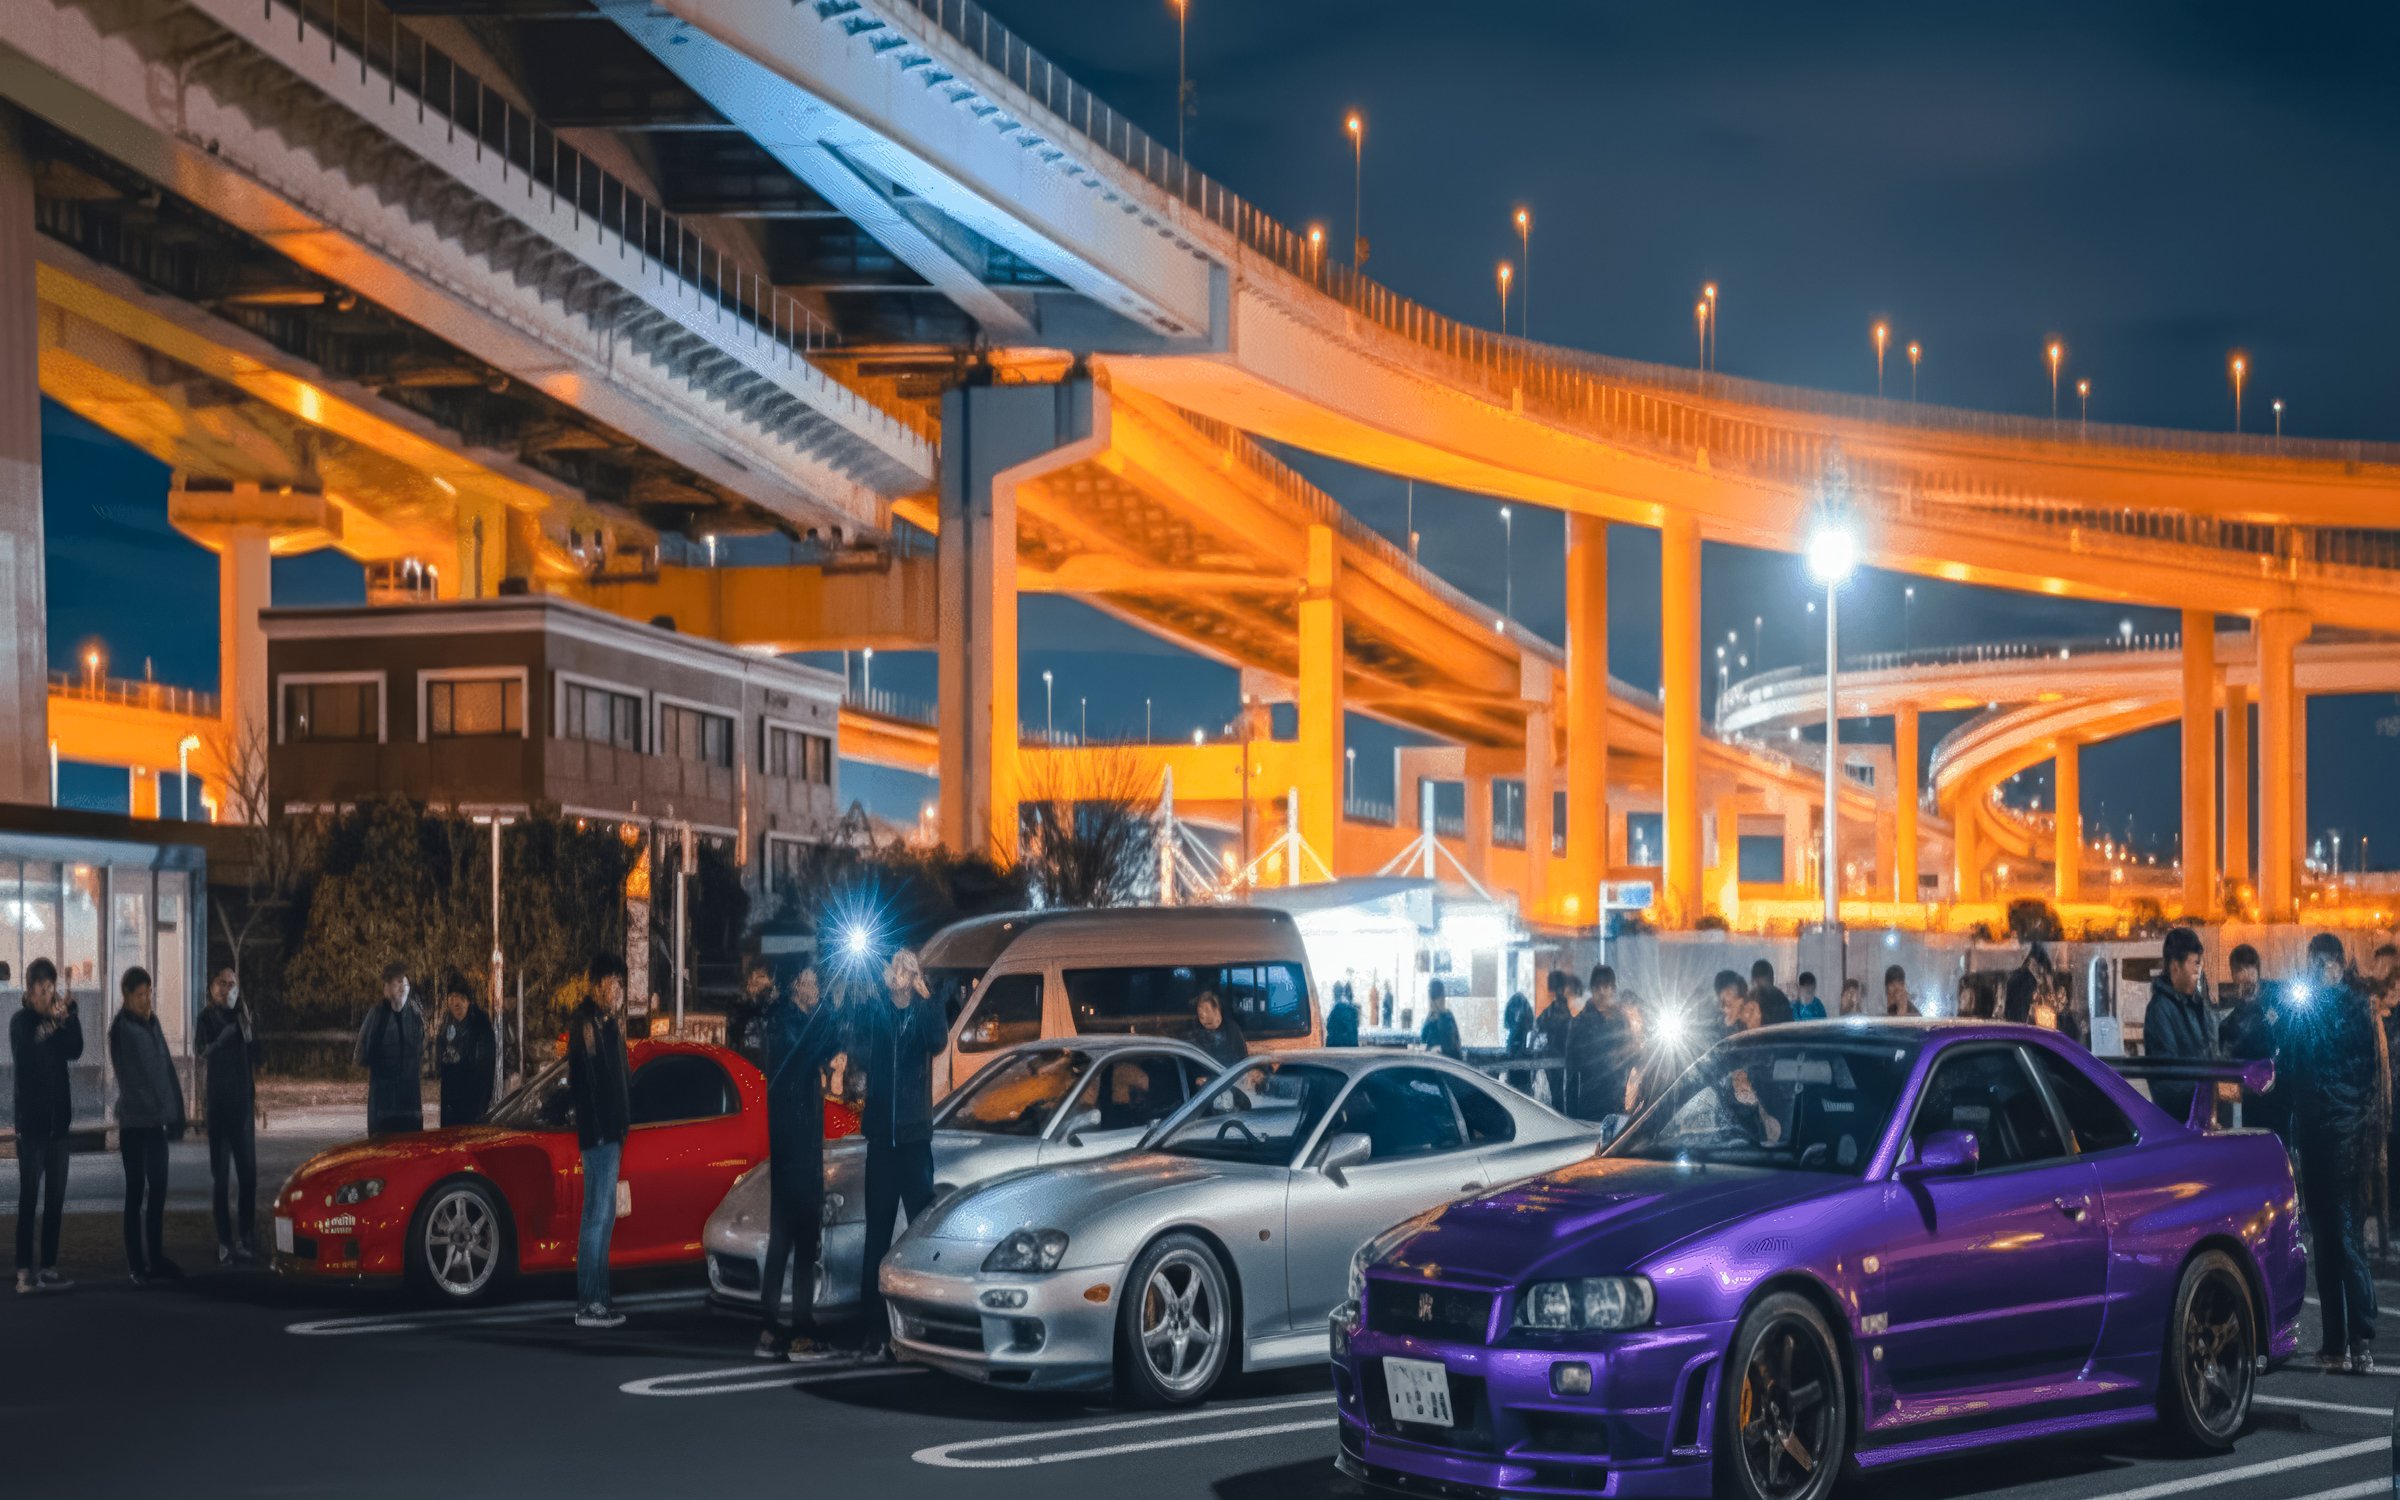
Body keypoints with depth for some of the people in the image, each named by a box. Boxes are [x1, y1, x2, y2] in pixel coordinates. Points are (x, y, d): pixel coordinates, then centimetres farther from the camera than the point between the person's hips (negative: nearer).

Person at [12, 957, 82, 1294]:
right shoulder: (21, 1020, -7)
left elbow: (75, 1051, -8)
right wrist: (50, 1024, -36)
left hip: (58, 1118, 6)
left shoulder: (57, 1018, 9)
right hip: (31, 1119, -6)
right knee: (29, 1196, -9)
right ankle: (25, 1270, -11)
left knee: (55, 1197, 7)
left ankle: (48, 1266, 12)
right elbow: (24, 1058, -25)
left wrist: (69, 1015, -20)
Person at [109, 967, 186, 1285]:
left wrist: (175, 1114, 6)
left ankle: (156, 1258, 16)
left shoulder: (152, 1024, 11)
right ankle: (136, 1264, 0)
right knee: (136, 1192, -3)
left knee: (158, 1190, 9)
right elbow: (130, 1079, -15)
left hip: (157, 1120, 6)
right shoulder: (123, 1029, -10)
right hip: (134, 1121, -6)